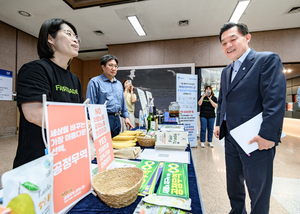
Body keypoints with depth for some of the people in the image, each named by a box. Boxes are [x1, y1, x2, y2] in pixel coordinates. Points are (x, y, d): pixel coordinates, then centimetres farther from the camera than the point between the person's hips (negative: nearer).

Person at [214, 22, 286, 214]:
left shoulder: (268, 60, -8)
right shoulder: (226, 71, 14)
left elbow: (275, 99, -17)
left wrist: (268, 134, -21)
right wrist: (219, 123, 13)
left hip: (256, 139, -7)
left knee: (258, 187, 10)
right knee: (233, 181, 21)